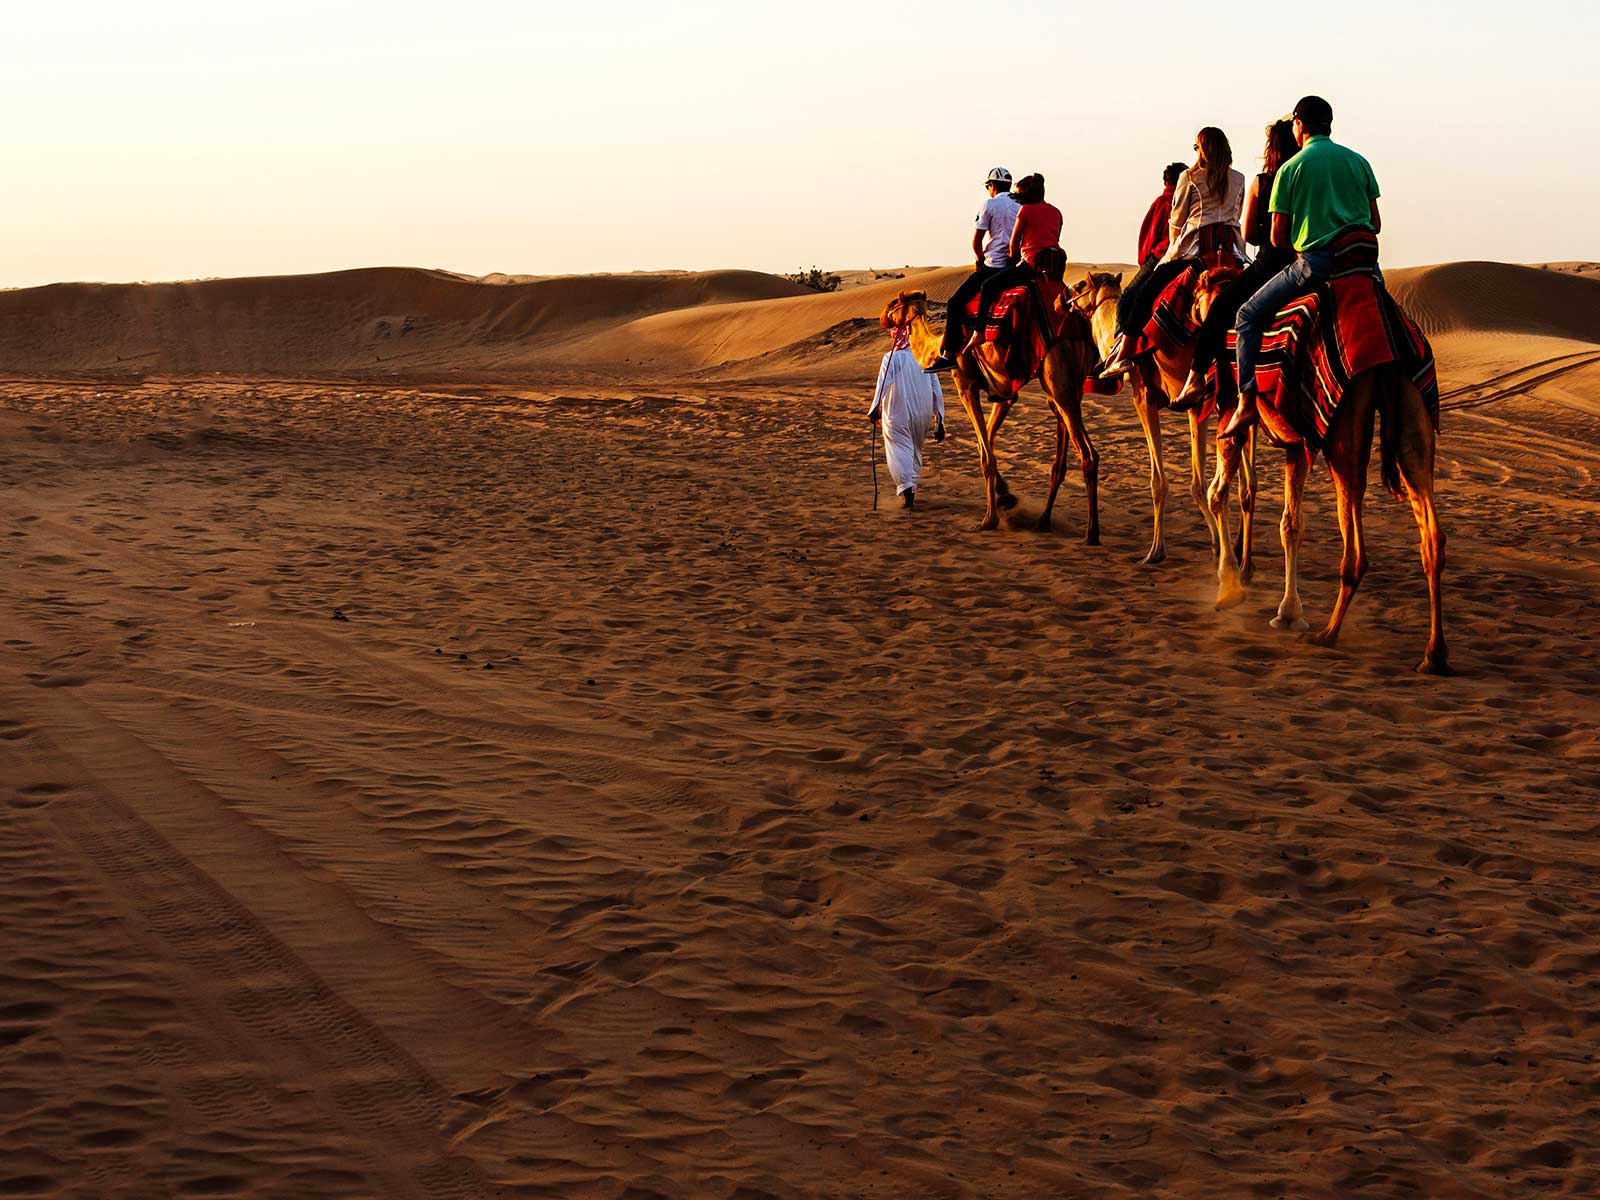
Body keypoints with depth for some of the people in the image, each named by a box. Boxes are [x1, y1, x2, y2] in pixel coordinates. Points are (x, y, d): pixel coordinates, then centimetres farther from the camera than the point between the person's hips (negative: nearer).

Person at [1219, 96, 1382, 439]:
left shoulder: (1290, 169, 1)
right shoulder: (1359, 162, 12)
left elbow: (1277, 237, 1)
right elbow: (1376, 224, 14)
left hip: (1313, 262, -4)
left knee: (1249, 315, 7)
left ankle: (1246, 404, -5)